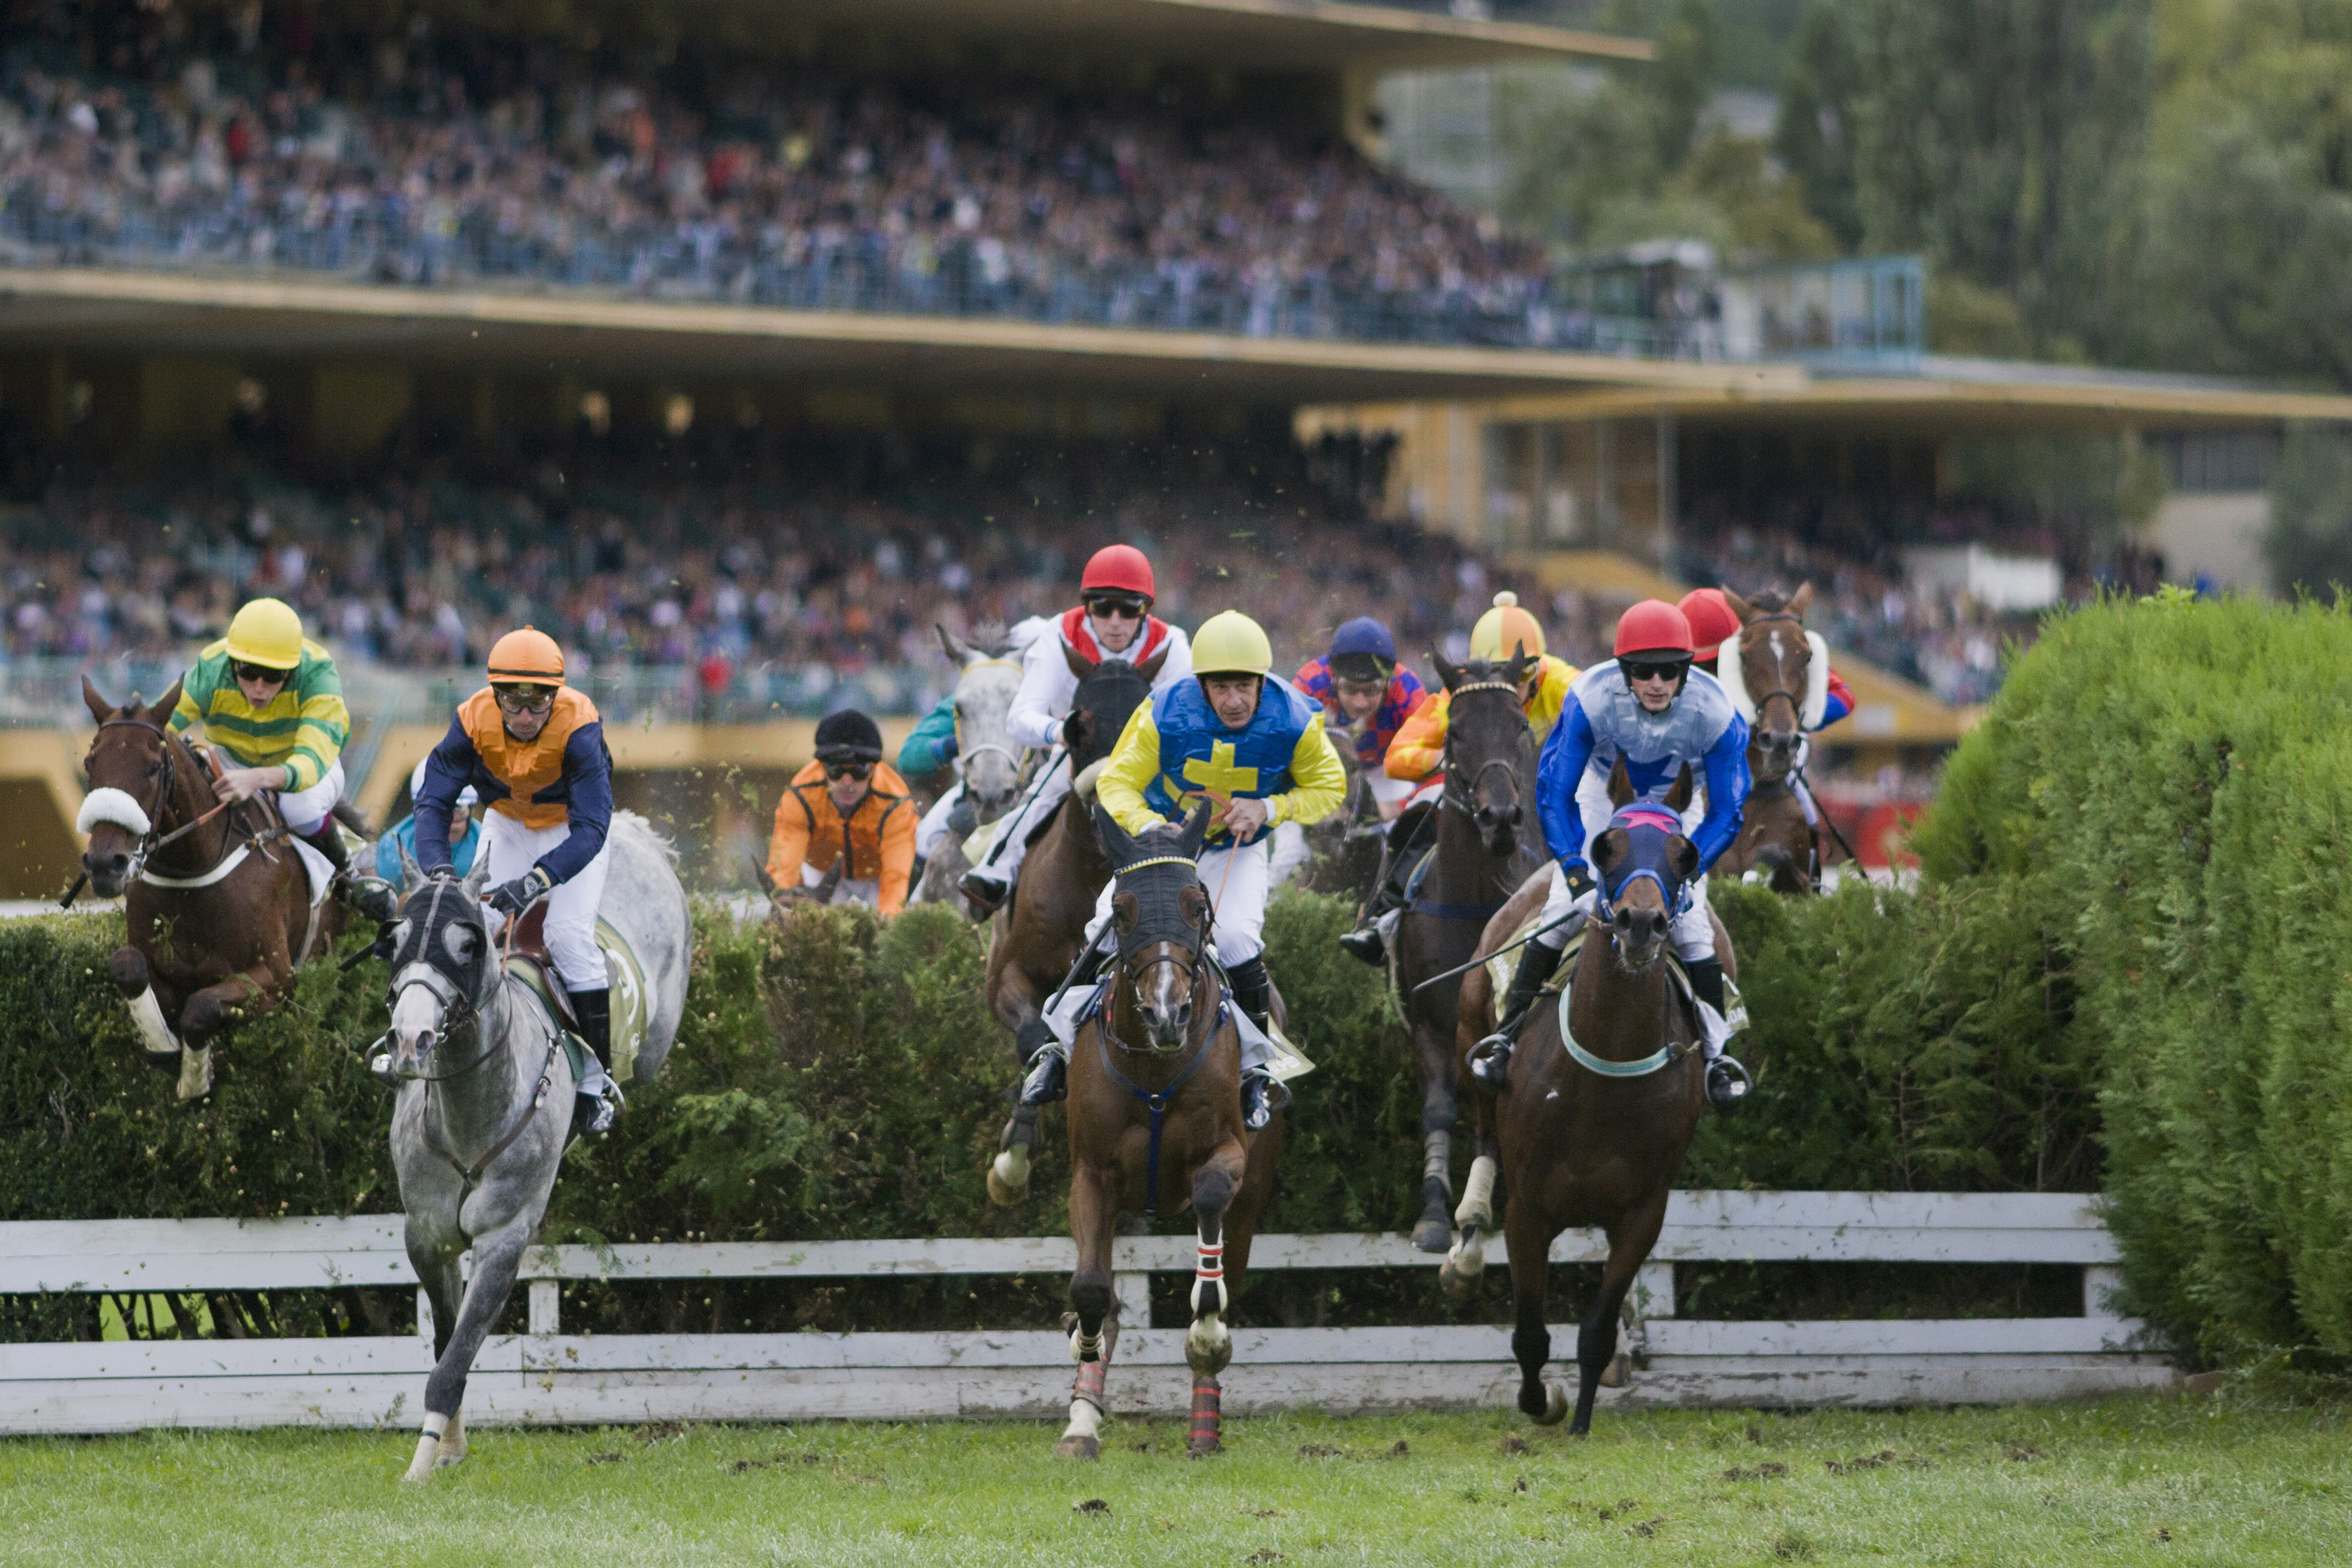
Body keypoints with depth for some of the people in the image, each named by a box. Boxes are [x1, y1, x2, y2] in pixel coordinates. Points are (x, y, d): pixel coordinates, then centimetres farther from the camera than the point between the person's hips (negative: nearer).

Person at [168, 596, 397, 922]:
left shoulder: (317, 676, -36)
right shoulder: (210, 673, -31)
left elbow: (312, 759, -48)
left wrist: (258, 779, -69)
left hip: (313, 764, -2)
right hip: (233, 759, 2)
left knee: (302, 809, -35)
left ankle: (345, 876, -4)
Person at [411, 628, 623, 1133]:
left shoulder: (578, 728, -35)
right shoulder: (474, 722, -27)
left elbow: (591, 828, -40)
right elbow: (434, 801, -25)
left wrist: (535, 881, -54)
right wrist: (440, 871, -43)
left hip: (572, 829, -4)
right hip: (506, 824, 4)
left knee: (570, 938, -18)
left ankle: (596, 1081, -9)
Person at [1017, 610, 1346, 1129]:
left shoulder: (1294, 725, -24)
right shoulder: (1164, 717, -26)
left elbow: (1329, 787, -7)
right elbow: (1116, 782, -16)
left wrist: (1269, 809, -25)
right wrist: (1147, 825, -37)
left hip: (1238, 849, -1)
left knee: (1237, 939, -24)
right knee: (1112, 924, -15)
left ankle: (1255, 1068, -4)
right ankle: (1061, 1046, 3)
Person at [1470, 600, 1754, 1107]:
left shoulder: (1714, 712, -33)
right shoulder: (1593, 697, -34)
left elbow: (1727, 813, -24)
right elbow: (1554, 794, -28)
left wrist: (1686, 872, -37)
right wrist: (1578, 873, -39)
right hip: (1604, 798, 0)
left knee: (1691, 923, -11)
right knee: (1563, 910, -12)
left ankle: (1716, 1049, 3)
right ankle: (1509, 1031, -2)